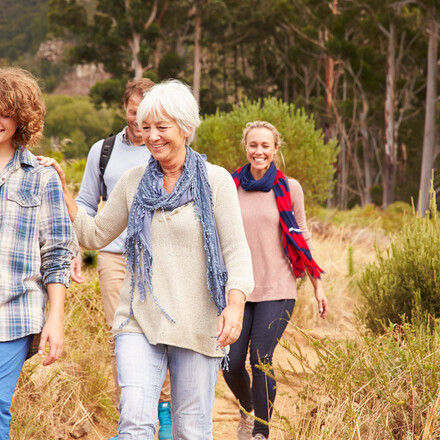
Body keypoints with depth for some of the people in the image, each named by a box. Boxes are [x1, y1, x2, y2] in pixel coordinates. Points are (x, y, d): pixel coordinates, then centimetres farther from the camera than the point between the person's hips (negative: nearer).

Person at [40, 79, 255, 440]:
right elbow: (94, 235, 14)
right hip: (140, 321, 2)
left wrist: (235, 304, -20)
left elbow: (236, 250, -5)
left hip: (198, 324, -2)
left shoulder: (215, 180, -2)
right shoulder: (134, 181, 8)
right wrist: (62, 192, 3)